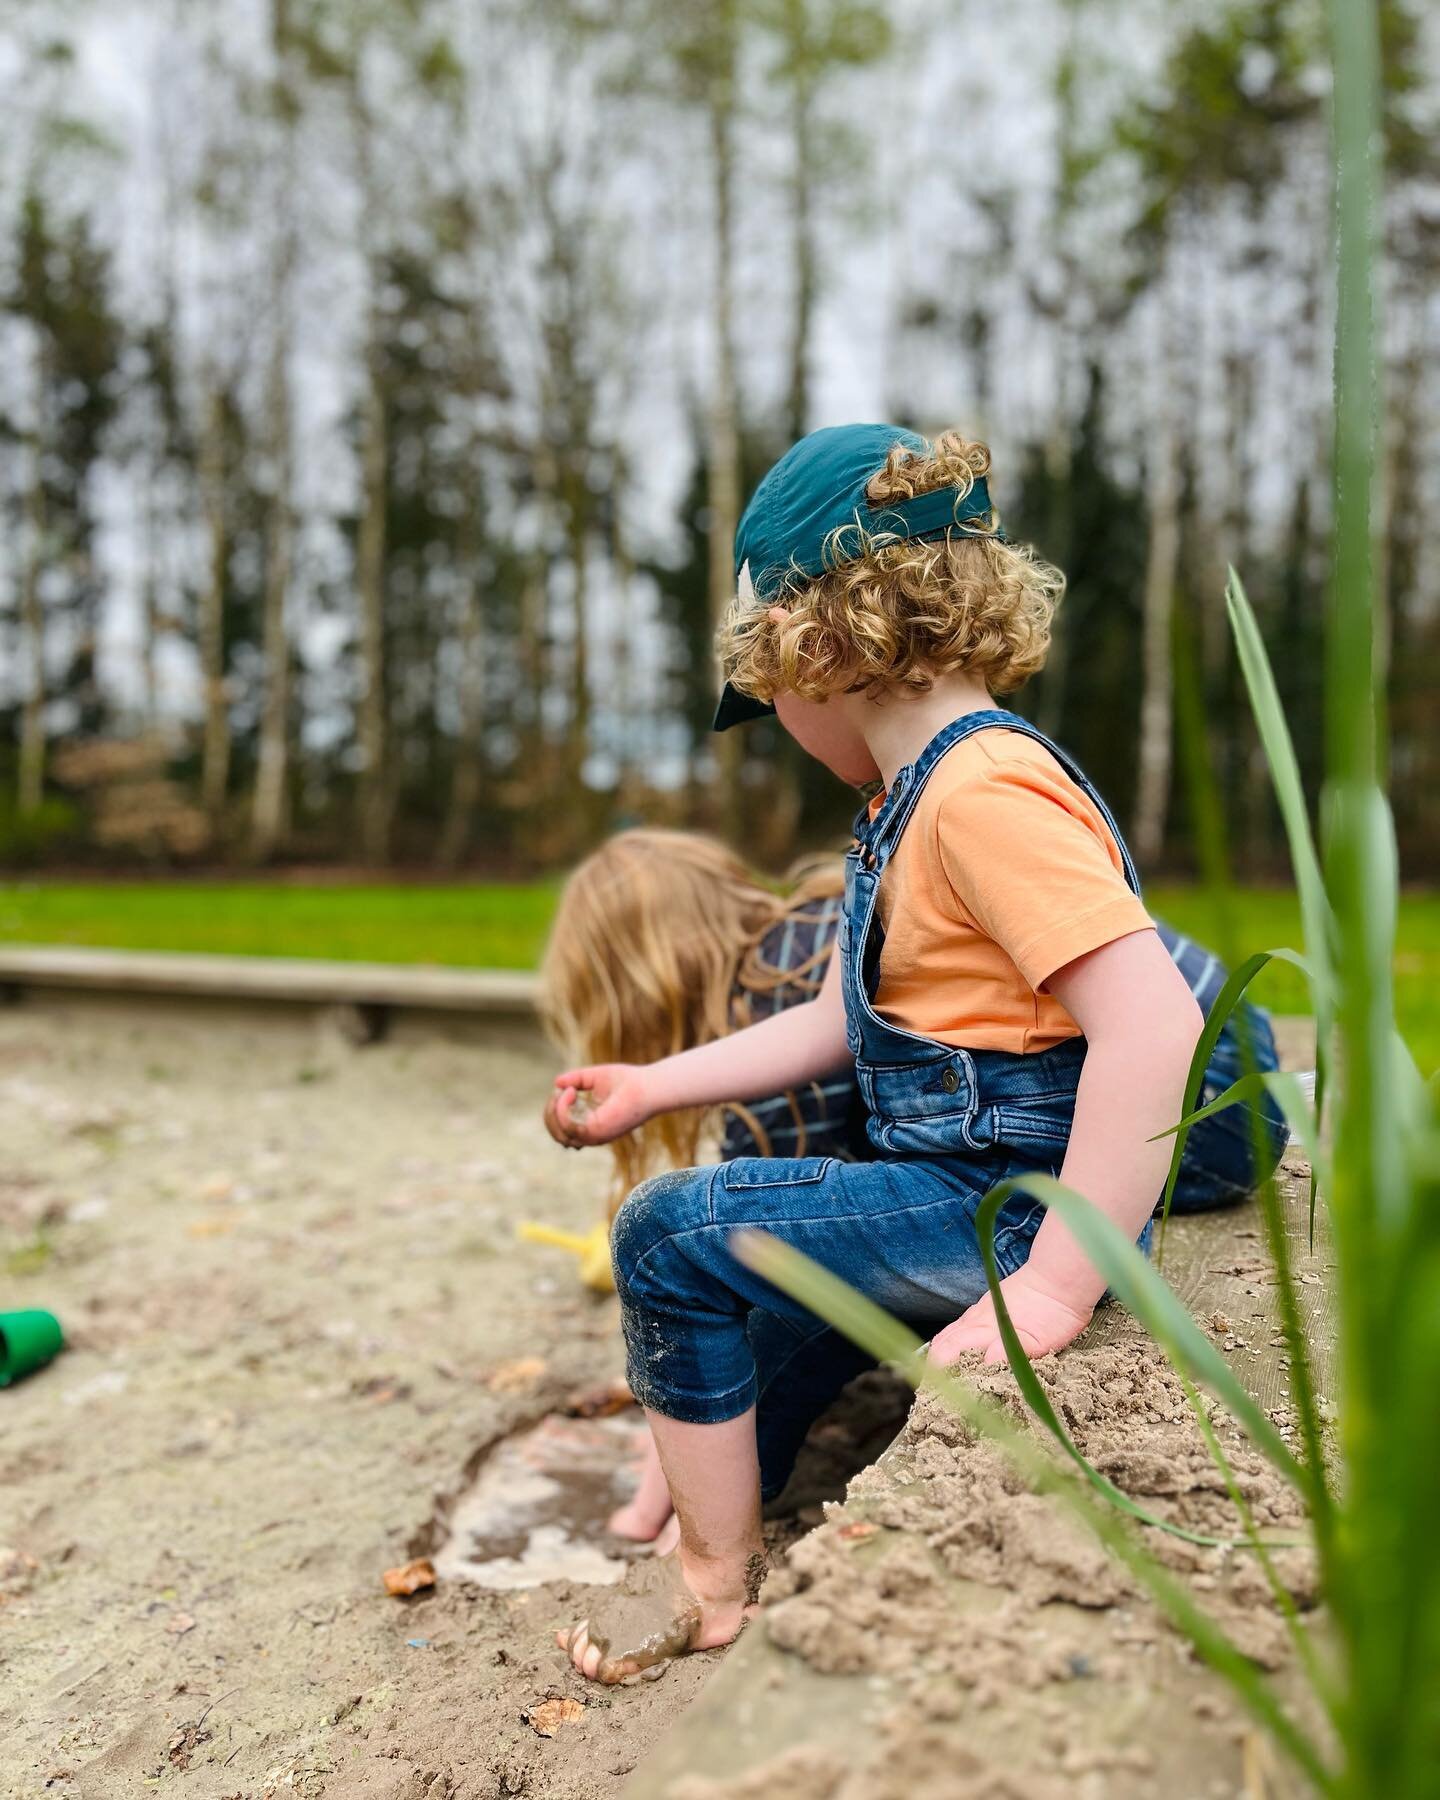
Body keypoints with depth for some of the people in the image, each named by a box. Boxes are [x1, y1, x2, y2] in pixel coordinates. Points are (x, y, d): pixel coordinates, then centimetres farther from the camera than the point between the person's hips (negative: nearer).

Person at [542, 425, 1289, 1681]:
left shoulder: (987, 789, -21)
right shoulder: (916, 800, 13)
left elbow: (1152, 1020, -31)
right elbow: (836, 1023, 16)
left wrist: (1053, 1289, -29)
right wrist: (648, 1090, 16)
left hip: (1004, 1202, -10)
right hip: (952, 1188, 10)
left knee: (674, 1236, -10)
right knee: (770, 1360, 21)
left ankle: (712, 1588, 8)